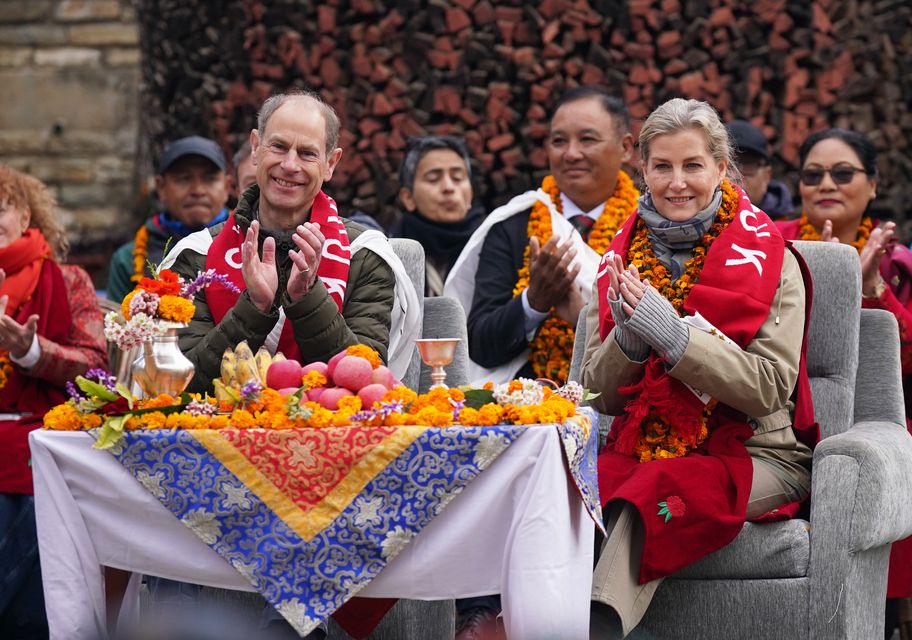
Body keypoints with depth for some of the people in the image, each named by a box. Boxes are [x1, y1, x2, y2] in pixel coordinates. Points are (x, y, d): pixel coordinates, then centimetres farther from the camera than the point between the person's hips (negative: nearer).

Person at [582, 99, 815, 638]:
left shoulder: (769, 259, 0)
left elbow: (771, 388, -10)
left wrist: (673, 334, -20)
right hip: (641, 446, 3)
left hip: (754, 453, -3)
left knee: (662, 491, -37)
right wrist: (628, 337, -11)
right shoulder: (621, 260, 12)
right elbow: (600, 394, 10)